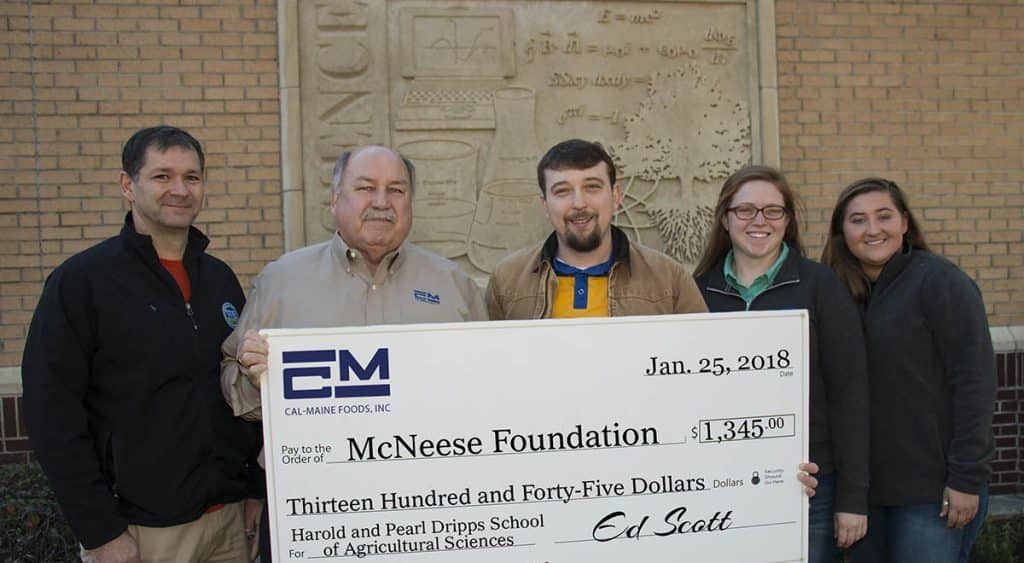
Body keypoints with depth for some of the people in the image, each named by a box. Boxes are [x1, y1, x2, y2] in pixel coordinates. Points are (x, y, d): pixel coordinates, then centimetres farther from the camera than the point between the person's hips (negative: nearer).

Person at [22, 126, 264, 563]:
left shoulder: (220, 278, 7)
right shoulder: (80, 280, -9)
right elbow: (53, 413, -12)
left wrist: (257, 486, 9)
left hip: (230, 516, 5)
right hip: (142, 528, -5)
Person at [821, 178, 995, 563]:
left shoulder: (939, 281, -10)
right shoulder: (845, 293, 5)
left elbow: (975, 382, -14)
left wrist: (967, 478, -16)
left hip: (935, 488, -5)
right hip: (867, 485, 6)